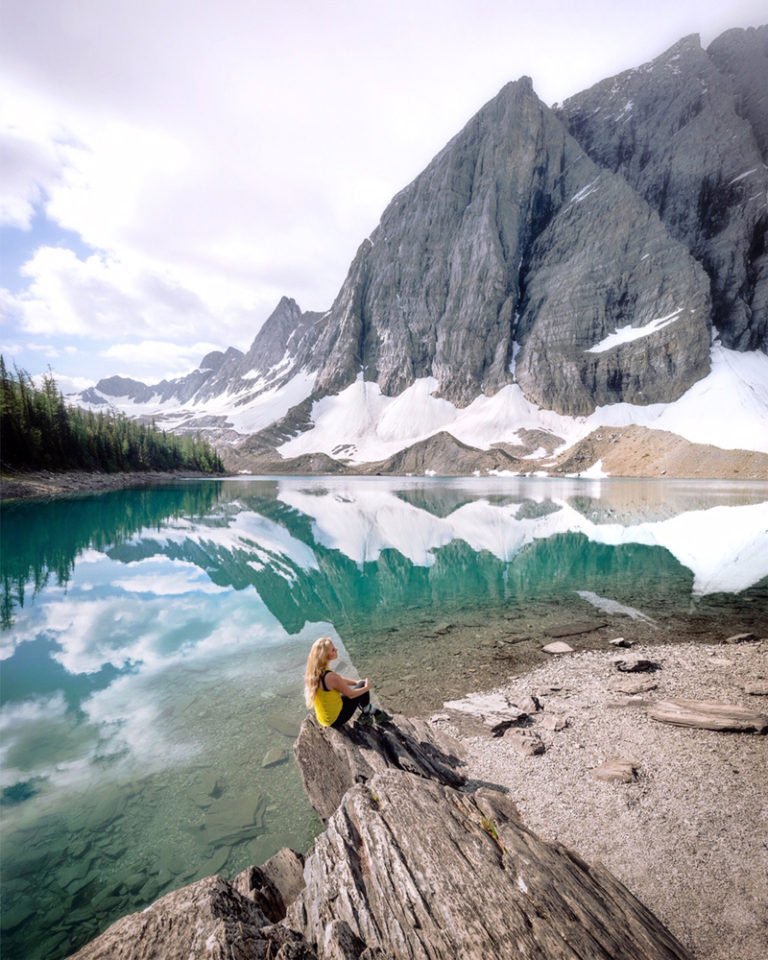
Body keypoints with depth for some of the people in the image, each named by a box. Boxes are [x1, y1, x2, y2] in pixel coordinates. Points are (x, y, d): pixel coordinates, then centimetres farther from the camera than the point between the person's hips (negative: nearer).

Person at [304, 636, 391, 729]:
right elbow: (351, 694, -16)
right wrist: (366, 687, 1)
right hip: (336, 719, -8)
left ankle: (376, 713, 31)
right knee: (362, 686, 2)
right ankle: (365, 716, 26)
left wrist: (356, 682, 9)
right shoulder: (330, 676, -32)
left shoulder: (315, 671, -6)